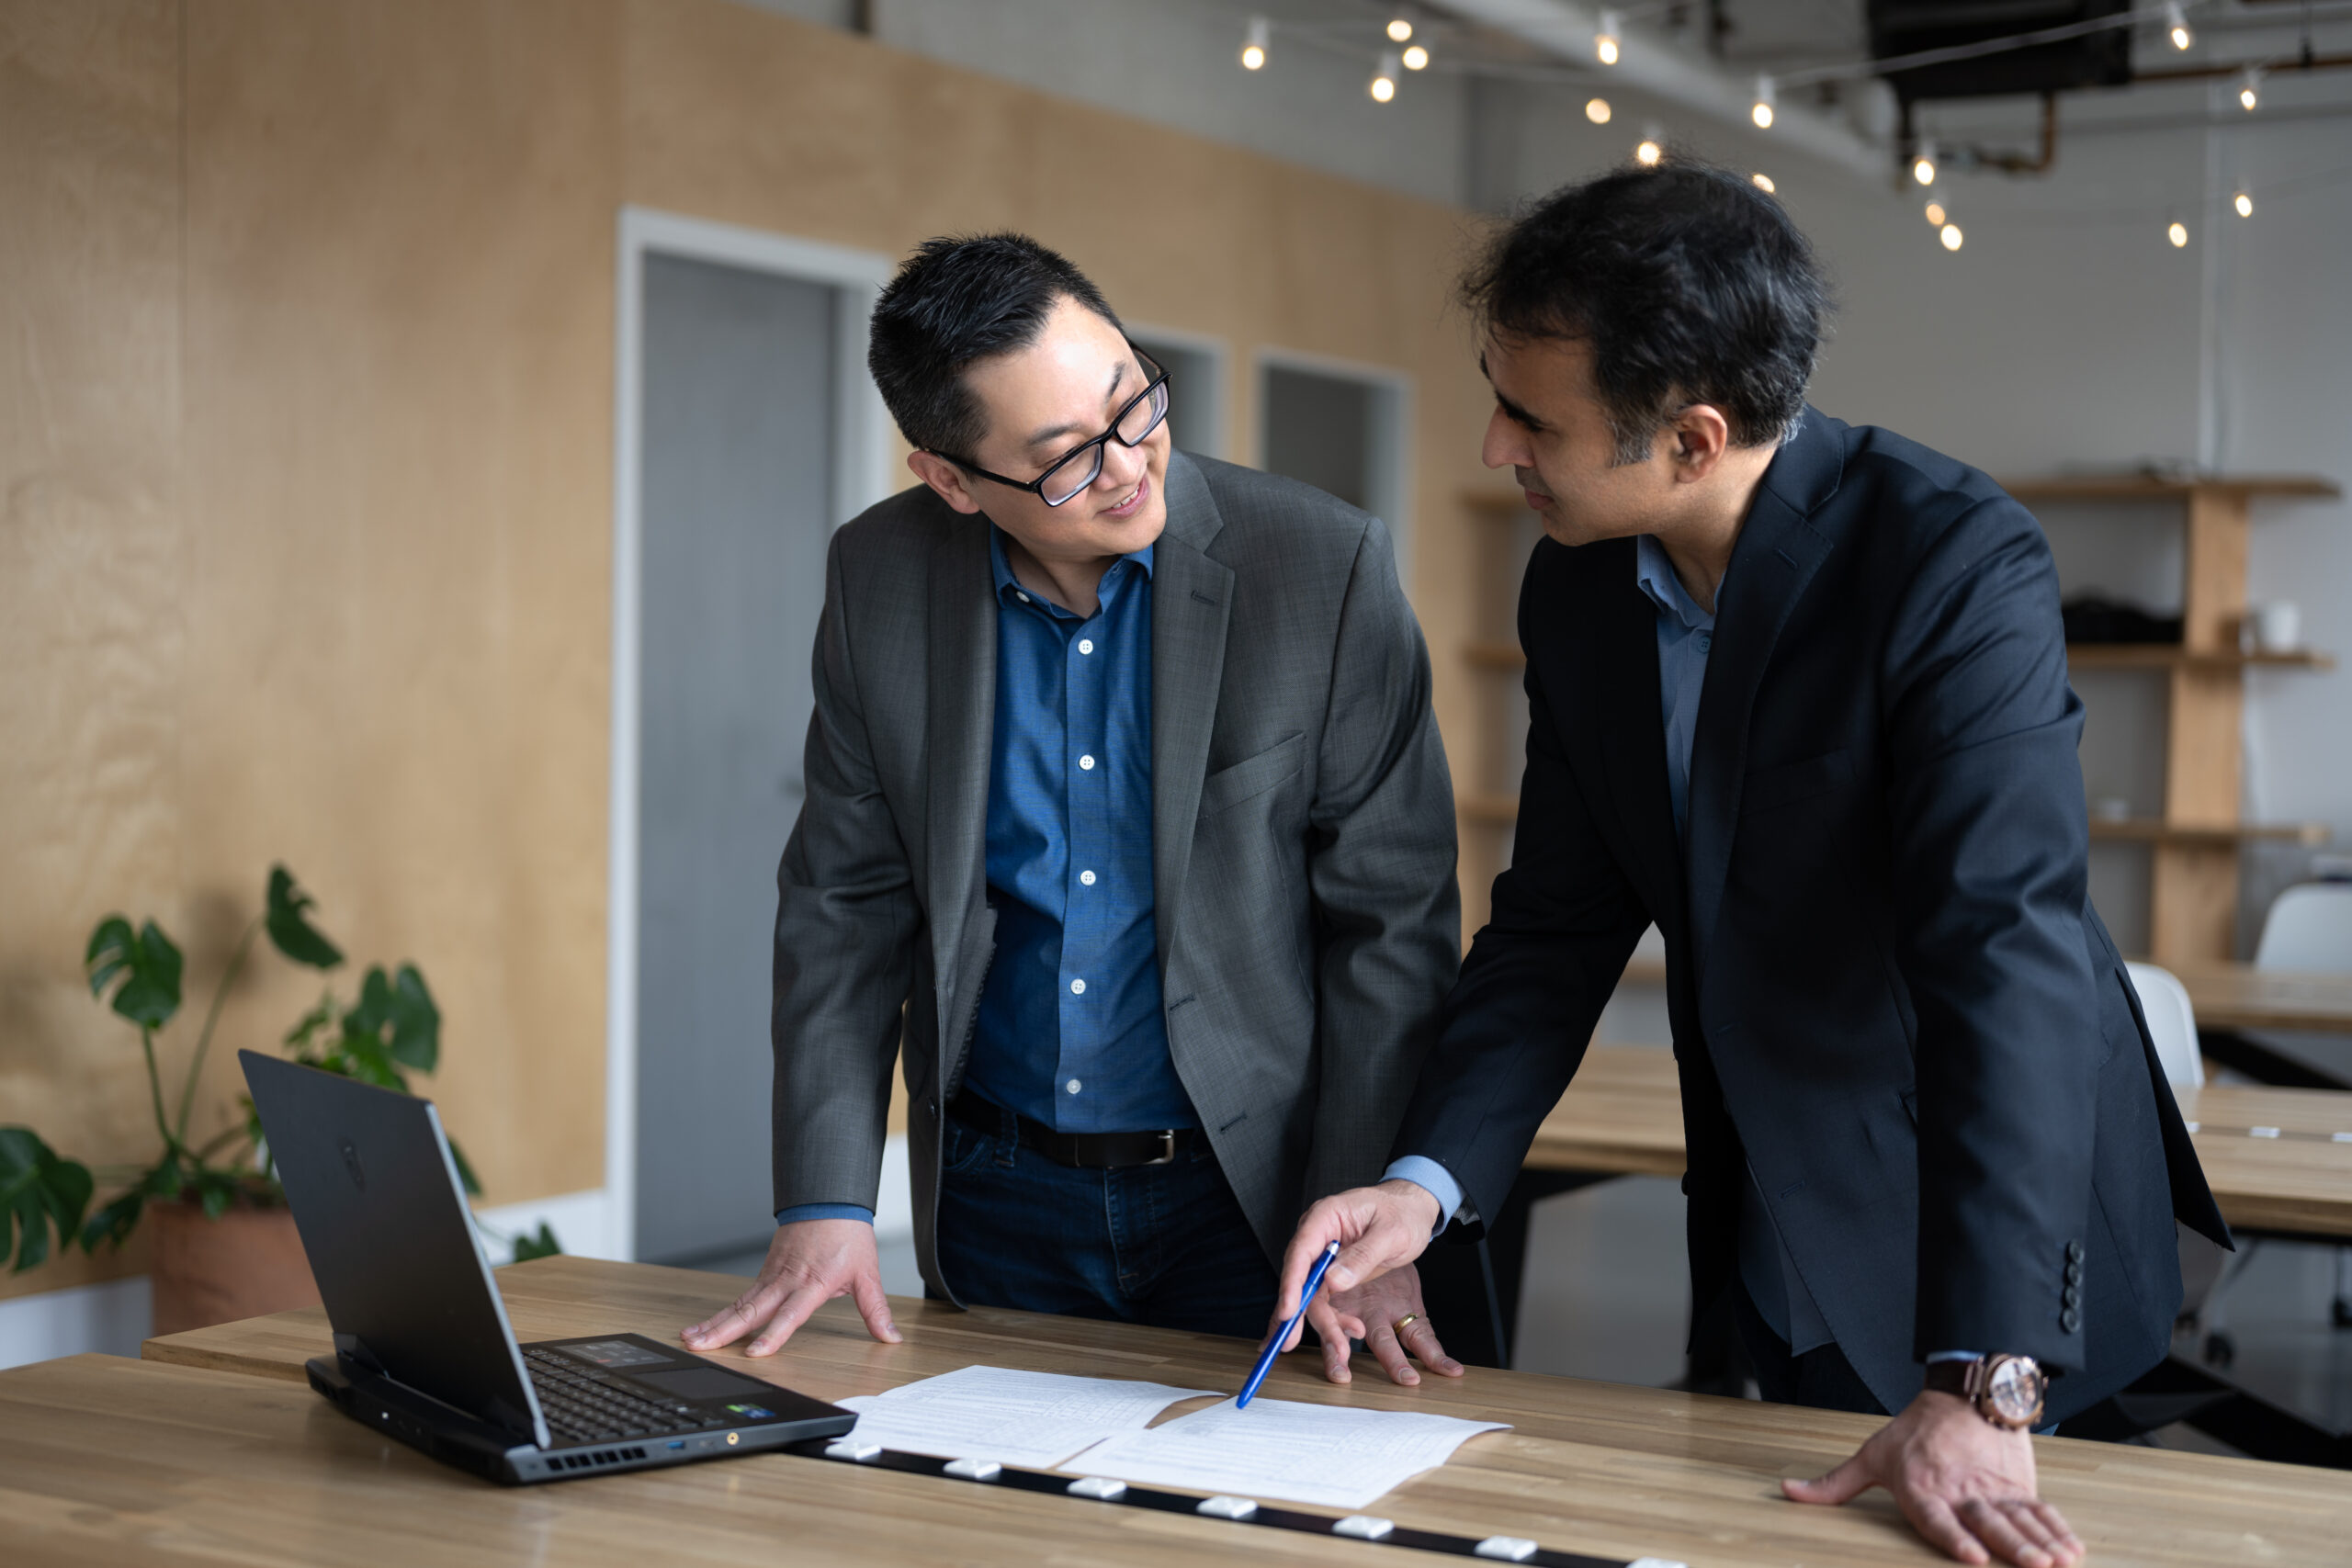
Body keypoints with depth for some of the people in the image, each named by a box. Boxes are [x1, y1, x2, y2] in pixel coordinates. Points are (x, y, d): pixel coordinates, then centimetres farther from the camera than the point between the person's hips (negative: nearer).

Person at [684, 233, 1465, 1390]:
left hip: (1247, 1196, -2)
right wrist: (825, 1206, -6)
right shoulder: (880, 580, -5)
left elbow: (1393, 919, -9)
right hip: (996, 1203, 3)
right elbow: (847, 902, 1)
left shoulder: (1326, 569, -13)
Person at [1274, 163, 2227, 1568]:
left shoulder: (1957, 561, -25)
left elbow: (2009, 961, -32)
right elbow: (1559, 922, 2)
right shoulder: (1578, 592, -4)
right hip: (1773, 1234, 6)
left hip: (1992, 1227, -6)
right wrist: (1431, 1178, -14)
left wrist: (1979, 1387, -37)